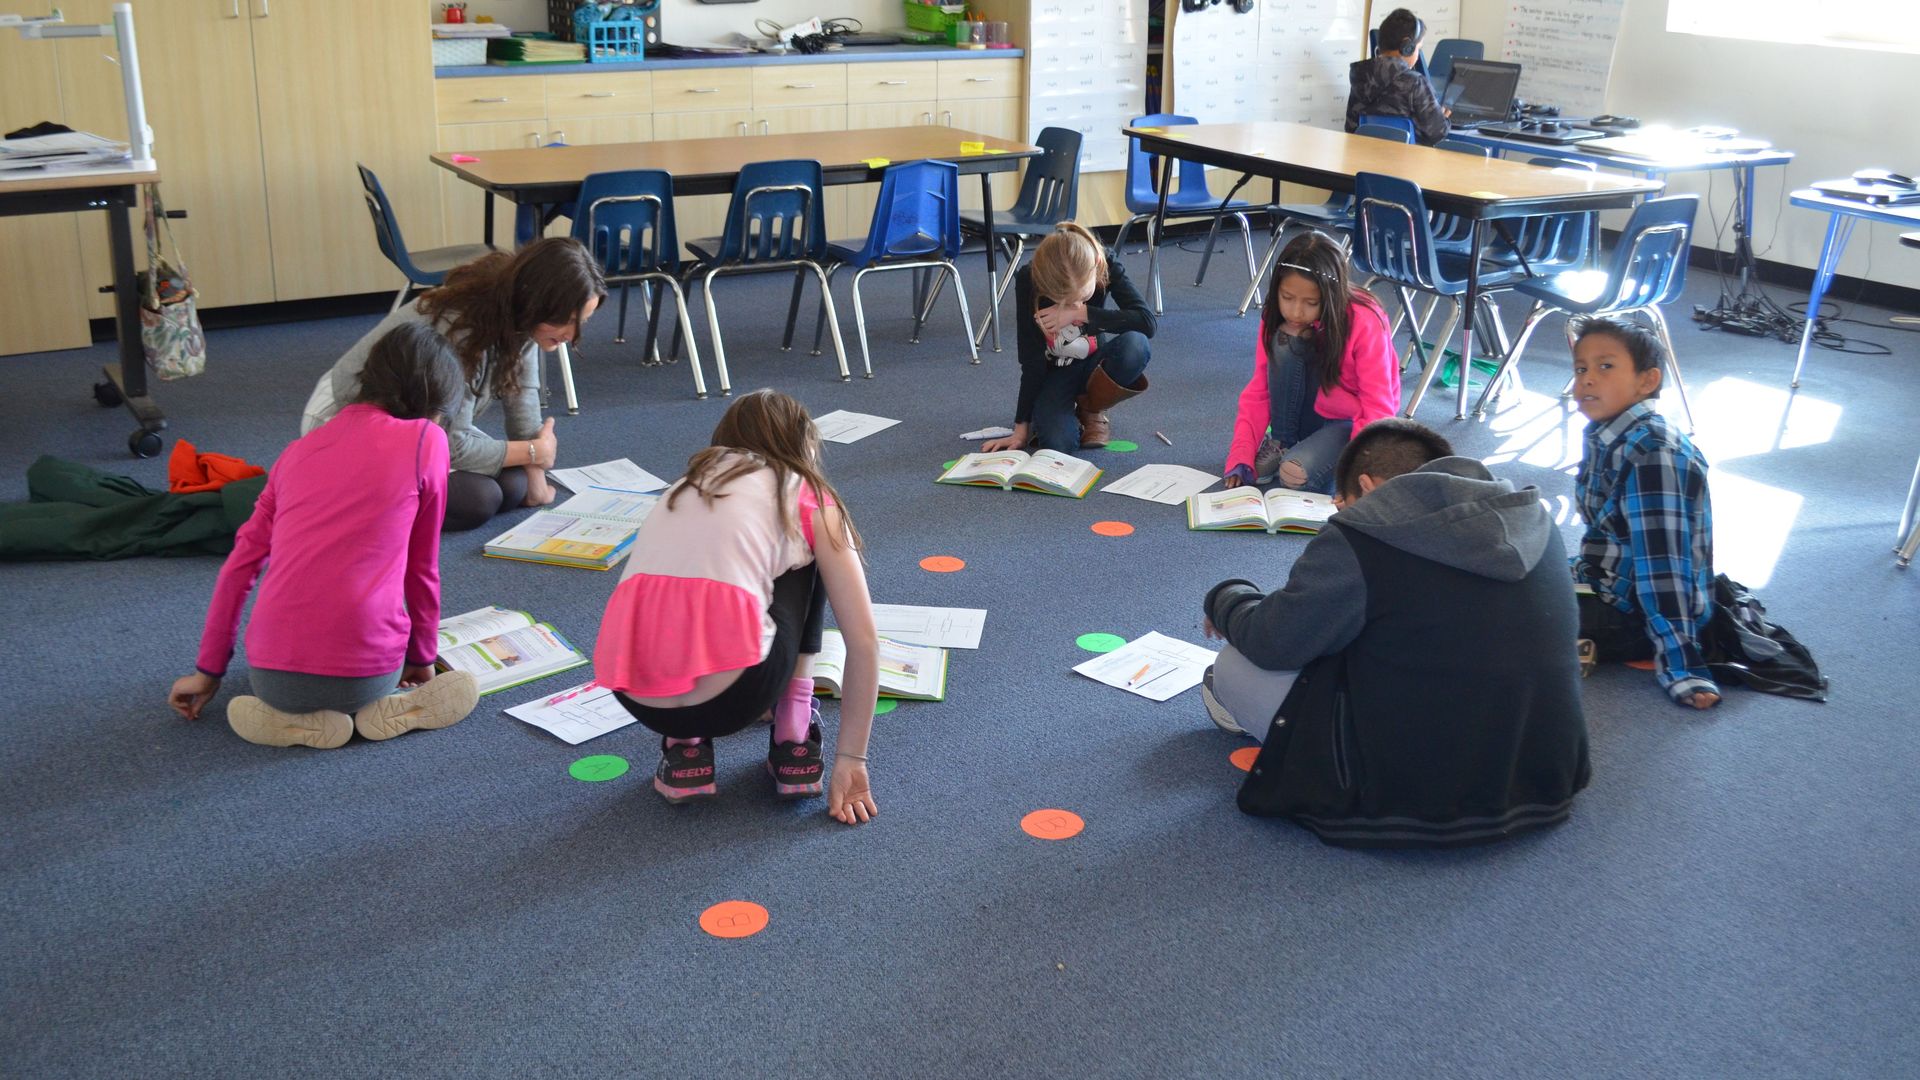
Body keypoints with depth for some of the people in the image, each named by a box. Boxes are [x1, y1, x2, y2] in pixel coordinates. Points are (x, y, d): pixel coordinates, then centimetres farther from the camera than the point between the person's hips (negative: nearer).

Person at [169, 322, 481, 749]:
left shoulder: (302, 448, 13)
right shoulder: (426, 440, 0)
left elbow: (241, 563, 14)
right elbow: (422, 568, 6)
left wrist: (209, 670, 21)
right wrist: (422, 657, 19)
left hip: (272, 676, 3)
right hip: (364, 674, -3)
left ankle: (297, 720, 8)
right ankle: (385, 712, 2)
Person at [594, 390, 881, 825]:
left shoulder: (687, 487, 27)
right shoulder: (809, 498, 12)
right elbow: (864, 641, 7)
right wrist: (851, 761, 14)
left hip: (636, 700, 5)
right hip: (729, 697, -5)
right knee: (806, 563, 23)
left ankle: (683, 747, 17)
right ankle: (793, 741, 20)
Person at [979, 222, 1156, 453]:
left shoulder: (1107, 266, -22)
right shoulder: (1028, 282, -25)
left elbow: (1147, 321, -33)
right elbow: (1032, 362, -20)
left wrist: (1080, 312, -33)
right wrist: (1021, 427, -18)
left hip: (1095, 360, 2)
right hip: (1056, 371, -2)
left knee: (1135, 345, -33)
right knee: (1057, 444, -30)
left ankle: (1091, 410, -5)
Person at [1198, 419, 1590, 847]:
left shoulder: (1357, 540, -14)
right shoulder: (1533, 520, 5)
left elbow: (1271, 643, -6)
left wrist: (1226, 599, 16)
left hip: (1417, 800, -7)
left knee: (1234, 666, 5)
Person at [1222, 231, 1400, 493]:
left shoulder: (1364, 323, -25)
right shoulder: (1276, 317, -13)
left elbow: (1378, 409, -22)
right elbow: (1258, 392, -11)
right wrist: (1240, 459, -22)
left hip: (1350, 421, -4)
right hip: (1307, 412, 4)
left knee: (1296, 474, -34)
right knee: (1286, 344, -26)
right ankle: (1281, 442, -10)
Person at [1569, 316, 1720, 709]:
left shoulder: (1651, 454, -25)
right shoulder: (1604, 434, 2)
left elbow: (1663, 562, -27)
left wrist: (1680, 666, -27)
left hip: (1635, 611, -9)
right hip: (1604, 583, 9)